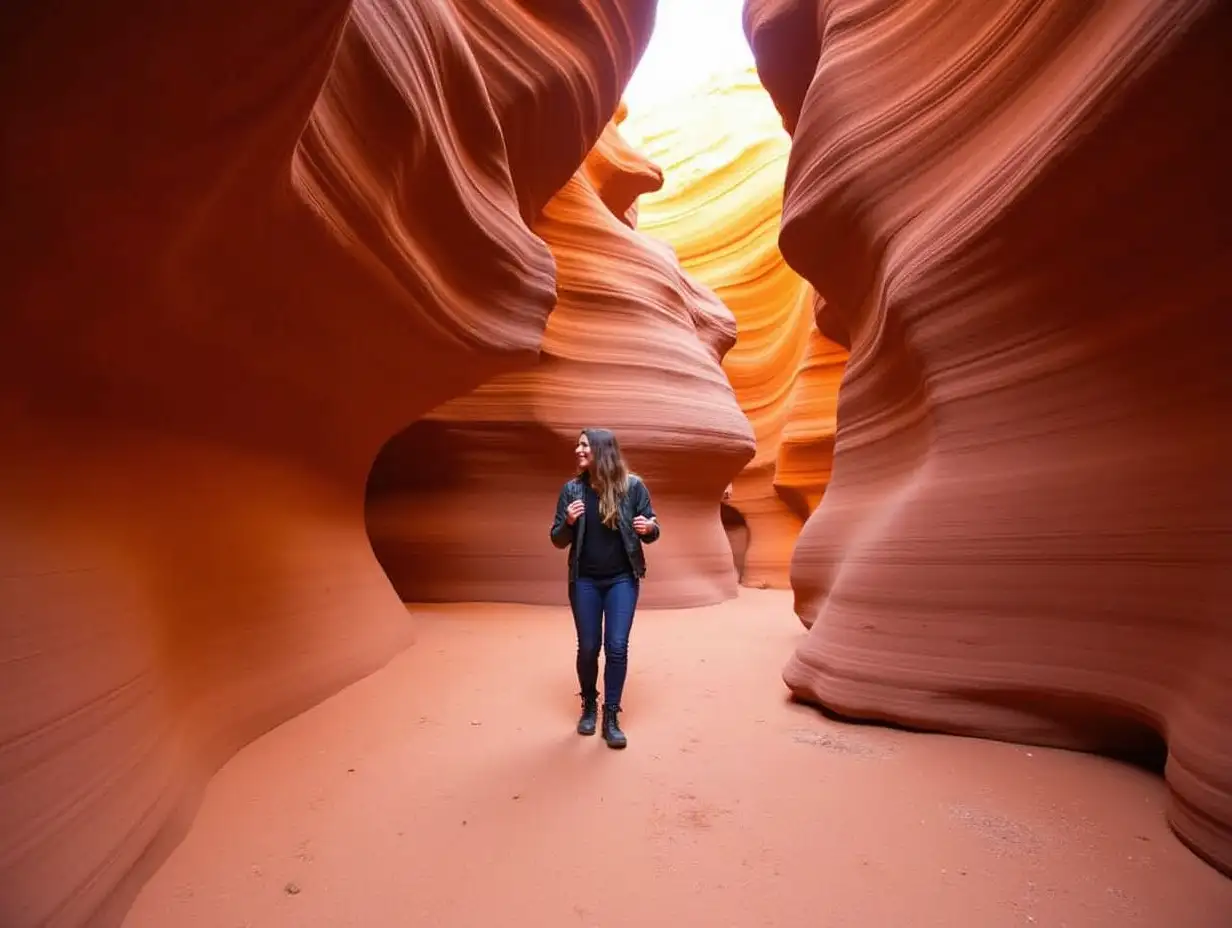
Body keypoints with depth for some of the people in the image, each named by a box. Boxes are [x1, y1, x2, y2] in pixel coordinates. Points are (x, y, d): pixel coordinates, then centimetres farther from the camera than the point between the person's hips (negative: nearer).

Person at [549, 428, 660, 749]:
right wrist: (569, 522, -20)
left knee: (617, 647, -4)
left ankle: (611, 717, 10)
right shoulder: (572, 489, -2)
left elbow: (651, 532, 0)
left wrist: (648, 528, -23)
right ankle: (589, 707, 31)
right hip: (584, 580, 2)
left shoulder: (632, 486, -7)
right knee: (588, 648, 8)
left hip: (622, 579, -1)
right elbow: (558, 541, 1)